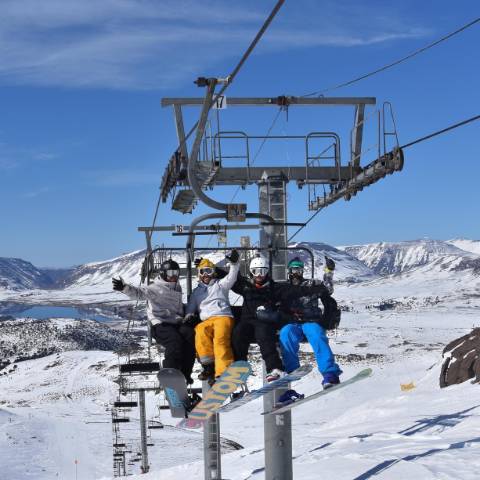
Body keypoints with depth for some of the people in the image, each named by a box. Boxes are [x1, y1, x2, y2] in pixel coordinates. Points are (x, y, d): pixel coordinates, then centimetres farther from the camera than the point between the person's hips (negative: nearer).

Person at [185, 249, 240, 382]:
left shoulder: (220, 284, 23)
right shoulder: (196, 291, 34)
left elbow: (231, 277, 6)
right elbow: (191, 306, 30)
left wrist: (234, 264, -11)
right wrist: (189, 314, 7)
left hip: (223, 316, -2)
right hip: (206, 320, 2)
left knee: (220, 339, -35)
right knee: (200, 331, -36)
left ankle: (223, 372, -45)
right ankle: (209, 365, -33)